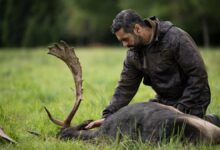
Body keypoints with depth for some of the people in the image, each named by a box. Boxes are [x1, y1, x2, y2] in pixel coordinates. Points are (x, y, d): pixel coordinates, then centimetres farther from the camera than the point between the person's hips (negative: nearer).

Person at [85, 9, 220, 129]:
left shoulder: (176, 39, -24)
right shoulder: (134, 53, -3)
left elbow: (198, 74, -22)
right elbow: (125, 87, 2)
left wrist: (181, 109, -22)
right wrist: (108, 116, -8)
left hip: (191, 101, -7)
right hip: (164, 100, 7)